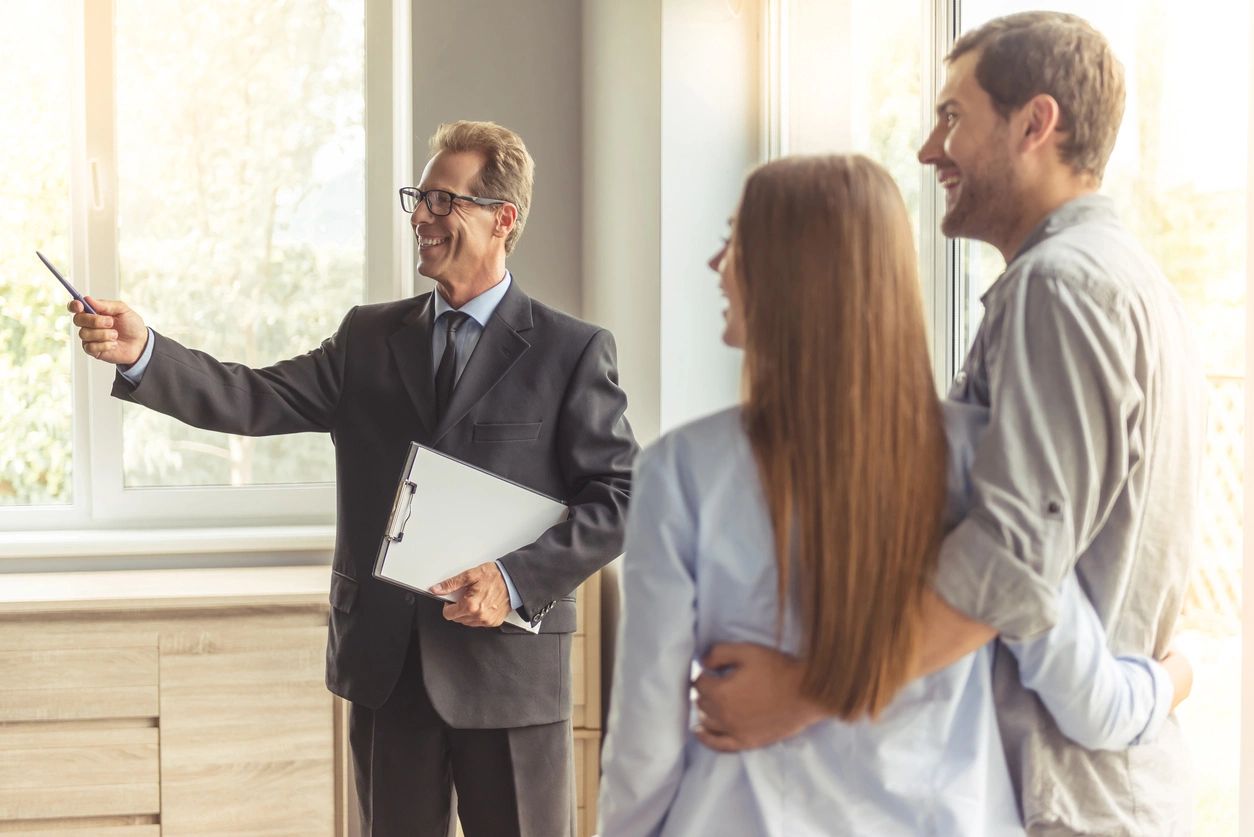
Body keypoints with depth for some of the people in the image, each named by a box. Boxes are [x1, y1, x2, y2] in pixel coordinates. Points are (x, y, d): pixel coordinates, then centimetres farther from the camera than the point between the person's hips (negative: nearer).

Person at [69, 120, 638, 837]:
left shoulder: (572, 351, -3)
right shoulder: (370, 338, 10)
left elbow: (618, 497, -7)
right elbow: (260, 400, -3)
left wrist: (517, 581, -18)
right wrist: (143, 353, -18)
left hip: (509, 663, -4)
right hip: (385, 661, 4)